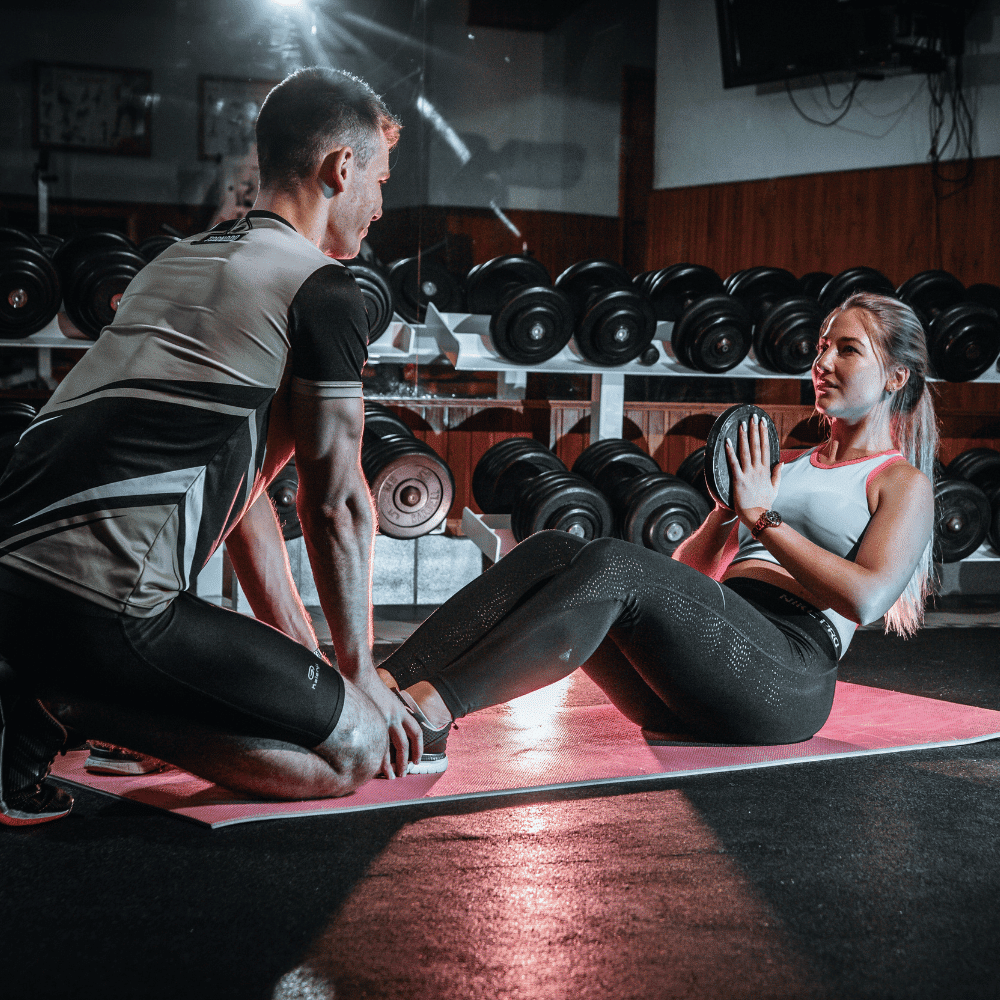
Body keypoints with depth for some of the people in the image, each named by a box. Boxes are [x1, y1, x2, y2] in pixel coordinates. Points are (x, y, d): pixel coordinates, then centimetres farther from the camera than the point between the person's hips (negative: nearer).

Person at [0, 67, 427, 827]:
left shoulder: (181, 262, 27)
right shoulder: (323, 290, 0)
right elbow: (337, 502, 4)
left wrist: (302, 656, 31)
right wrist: (357, 670, 18)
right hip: (100, 607, -9)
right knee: (357, 748, -2)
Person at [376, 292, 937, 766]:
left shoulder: (904, 484, 13)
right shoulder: (786, 467, 31)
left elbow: (866, 599, -8)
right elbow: (688, 573, 26)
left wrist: (762, 516, -4)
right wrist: (729, 507, 9)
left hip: (786, 673, -6)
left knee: (612, 564, -31)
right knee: (552, 552, -19)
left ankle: (433, 707, -44)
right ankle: (389, 683, -34)